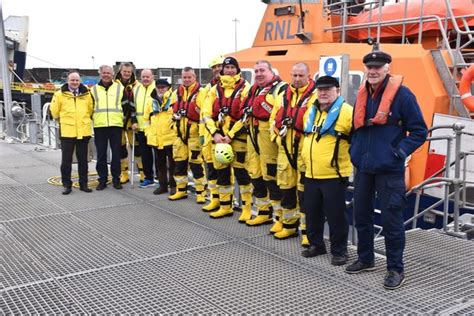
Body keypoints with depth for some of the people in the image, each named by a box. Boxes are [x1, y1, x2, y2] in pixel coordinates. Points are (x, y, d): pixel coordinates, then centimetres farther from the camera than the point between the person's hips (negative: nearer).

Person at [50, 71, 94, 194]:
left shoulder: (86, 94, 6)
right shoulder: (60, 94, -1)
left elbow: (90, 109, 16)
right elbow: (54, 111, 7)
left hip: (83, 131, 2)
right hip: (67, 131, -2)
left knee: (83, 159, 10)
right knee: (66, 160, 3)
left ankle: (83, 183, 19)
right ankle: (66, 185, 13)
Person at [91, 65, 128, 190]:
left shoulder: (120, 88, 8)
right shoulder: (94, 90, 11)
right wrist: (92, 118, 8)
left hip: (116, 125, -1)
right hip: (99, 126, 1)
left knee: (116, 154, 2)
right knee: (101, 154, 4)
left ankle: (116, 179, 12)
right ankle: (102, 179, 12)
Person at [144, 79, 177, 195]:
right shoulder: (151, 100, 9)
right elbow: (146, 117, 16)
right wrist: (148, 132, 8)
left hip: (170, 137, -5)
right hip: (155, 138, 5)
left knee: (172, 163, 4)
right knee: (159, 163, 13)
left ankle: (173, 185, 14)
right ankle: (162, 184, 24)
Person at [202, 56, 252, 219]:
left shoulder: (245, 88, -2)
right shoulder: (215, 89, 12)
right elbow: (206, 114, 6)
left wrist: (230, 135, -14)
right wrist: (215, 133, -8)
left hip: (238, 136, -5)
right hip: (219, 136, 5)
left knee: (241, 171, -4)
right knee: (222, 171, 10)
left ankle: (247, 208, 6)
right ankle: (225, 207, 22)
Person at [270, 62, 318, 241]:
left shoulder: (315, 96, -6)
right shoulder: (284, 95, 14)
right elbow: (274, 118, 19)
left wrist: (293, 123, -19)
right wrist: (277, 136, 8)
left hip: (304, 150, -6)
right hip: (285, 148, 6)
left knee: (304, 189, -1)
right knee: (286, 187, 13)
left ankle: (306, 229, 9)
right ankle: (288, 224, 28)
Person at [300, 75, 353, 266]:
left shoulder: (346, 111, -11)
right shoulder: (310, 111, 12)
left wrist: (350, 158, -9)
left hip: (334, 175, -7)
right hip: (311, 173, 7)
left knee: (335, 215, 1)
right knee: (312, 212, 16)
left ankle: (339, 251, 16)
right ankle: (316, 244, 33)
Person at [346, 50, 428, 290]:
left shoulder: (402, 95, -10)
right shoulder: (362, 94, 9)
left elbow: (419, 131, -7)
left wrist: (399, 153, -14)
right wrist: (355, 152, 10)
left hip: (389, 170, -6)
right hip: (363, 168, 7)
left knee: (391, 220, 0)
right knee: (361, 215, 16)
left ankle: (395, 269, 15)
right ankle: (365, 259, 33)